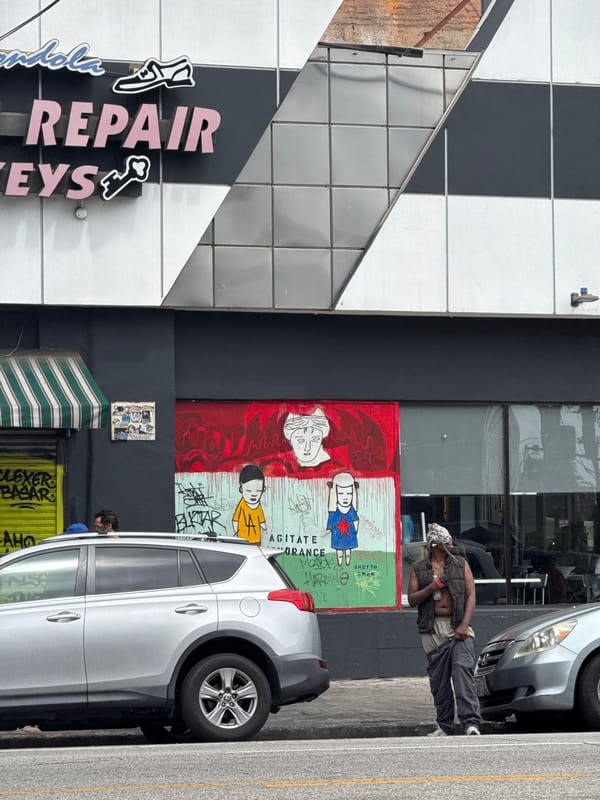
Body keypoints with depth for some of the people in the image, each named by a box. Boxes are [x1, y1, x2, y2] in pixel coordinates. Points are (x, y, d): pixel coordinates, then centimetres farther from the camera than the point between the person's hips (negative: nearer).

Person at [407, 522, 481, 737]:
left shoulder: (461, 564, 10)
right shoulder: (419, 569, 12)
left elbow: (471, 595, 3)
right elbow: (412, 599, 6)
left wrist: (464, 624, -10)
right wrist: (431, 588, -11)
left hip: (458, 627, -2)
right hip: (433, 629, 2)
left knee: (462, 669, -17)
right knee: (438, 679, 4)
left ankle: (470, 722, -22)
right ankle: (445, 726, 12)